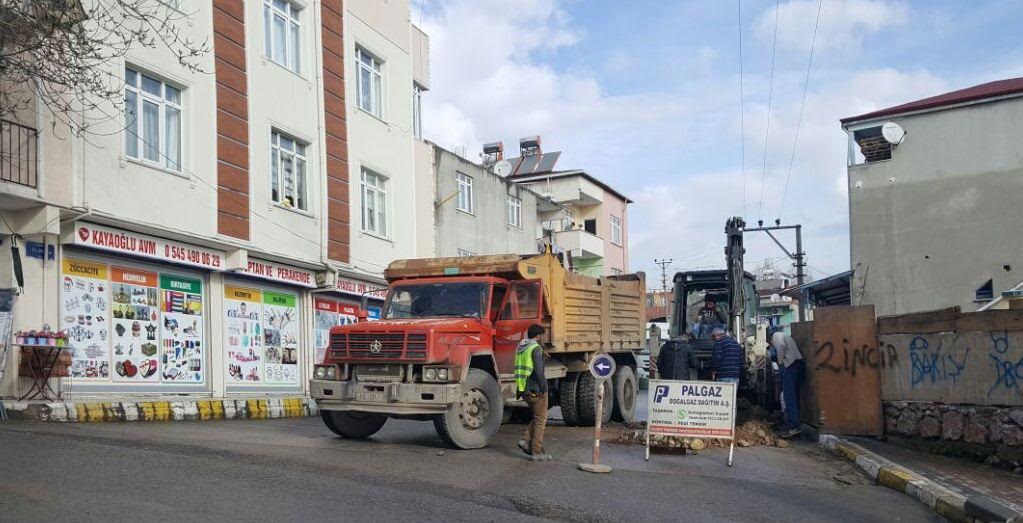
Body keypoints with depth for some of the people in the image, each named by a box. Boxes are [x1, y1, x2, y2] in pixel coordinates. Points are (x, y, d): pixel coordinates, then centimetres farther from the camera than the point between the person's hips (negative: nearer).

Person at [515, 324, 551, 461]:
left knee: (538, 417, 20)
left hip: (524, 390, 8)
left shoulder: (519, 347, 11)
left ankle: (525, 440, 6)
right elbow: (538, 371, -20)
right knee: (540, 419, 3)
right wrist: (543, 388, -13)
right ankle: (537, 452, 3)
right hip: (536, 390, -8)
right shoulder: (536, 348, -14)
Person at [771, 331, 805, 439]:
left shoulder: (776, 336, 9)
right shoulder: (786, 337, 33)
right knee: (794, 397, 12)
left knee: (789, 397, -12)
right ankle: (791, 424, 14)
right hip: (800, 364, 9)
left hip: (790, 365, -9)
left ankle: (794, 427, -18)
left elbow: (781, 347, -12)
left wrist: (780, 363, -4)